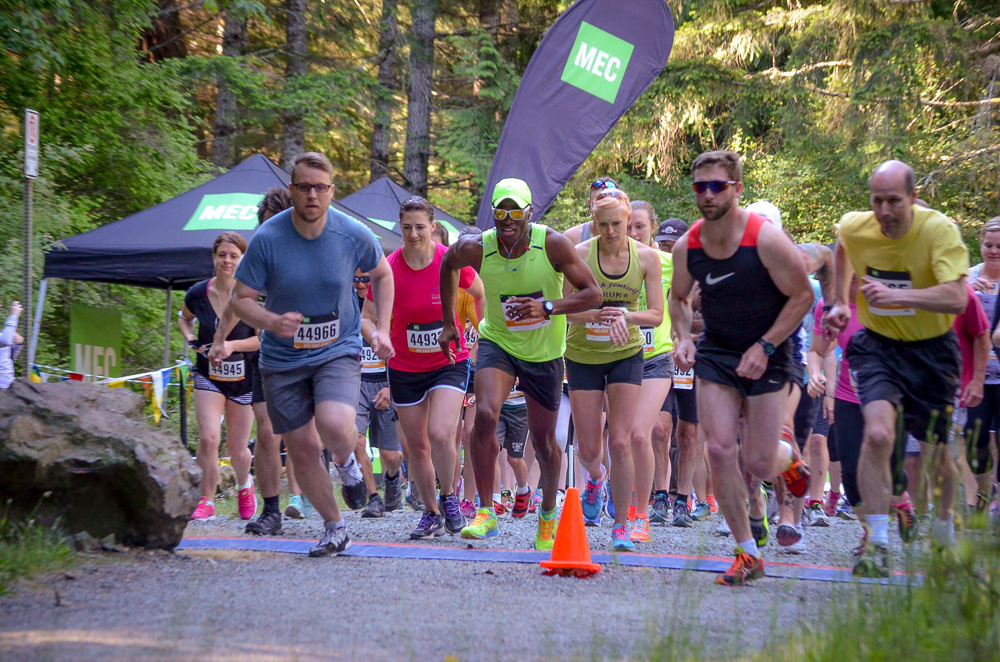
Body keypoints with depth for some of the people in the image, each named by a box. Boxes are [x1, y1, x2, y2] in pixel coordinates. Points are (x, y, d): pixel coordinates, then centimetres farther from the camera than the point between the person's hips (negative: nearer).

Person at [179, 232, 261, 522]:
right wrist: (190, 338, -5)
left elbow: (263, 339, -11)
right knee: (208, 437, -18)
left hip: (244, 378, -1)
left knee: (237, 449, 7)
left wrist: (232, 345, -26)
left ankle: (244, 484, 41)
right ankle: (207, 502, -4)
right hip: (208, 376, 1)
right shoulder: (198, 293, -7)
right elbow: (184, 318, 15)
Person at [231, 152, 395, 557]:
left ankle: (346, 462, 10)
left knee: (334, 426, -27)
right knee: (302, 449, 4)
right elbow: (241, 299, -7)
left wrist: (382, 329, 4)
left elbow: (381, 274, 12)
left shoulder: (354, 235, -9)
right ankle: (334, 528, 24)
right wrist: (272, 322, -27)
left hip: (338, 351, -1)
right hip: (283, 358, 1)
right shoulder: (267, 239, -13)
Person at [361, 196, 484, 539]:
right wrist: (378, 338, -26)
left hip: (450, 361, -2)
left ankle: (449, 497, 7)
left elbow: (481, 295, 7)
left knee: (440, 435, -20)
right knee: (417, 445, 7)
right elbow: (366, 318, -6)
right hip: (405, 367, 2)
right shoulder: (388, 269, -12)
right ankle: (431, 514, 25)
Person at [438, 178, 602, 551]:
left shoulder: (553, 245, -22)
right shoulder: (476, 248, -17)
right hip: (497, 342, 0)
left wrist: (548, 307, -33)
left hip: (544, 352, 0)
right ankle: (486, 512, -13)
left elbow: (593, 294, -18)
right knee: (485, 415, -25)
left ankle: (548, 514, 34)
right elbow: (449, 264, 7)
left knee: (543, 441, 8)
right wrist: (448, 322, 7)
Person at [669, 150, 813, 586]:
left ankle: (787, 458, 35)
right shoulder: (687, 246, -5)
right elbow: (678, 298, 14)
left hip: (766, 357, -3)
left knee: (757, 464, -5)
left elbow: (802, 296, -10)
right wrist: (683, 338, -5)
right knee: (719, 449, -12)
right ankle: (747, 554, 0)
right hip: (715, 354, 3)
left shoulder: (766, 240, -18)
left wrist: (764, 347, -16)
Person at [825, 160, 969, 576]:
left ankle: (945, 535, 40)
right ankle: (877, 547, -20)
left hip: (931, 350, -1)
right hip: (878, 346, 1)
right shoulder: (854, 228, -11)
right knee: (878, 434, -24)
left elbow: (956, 298, -34)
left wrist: (897, 296, -45)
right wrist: (840, 302, 11)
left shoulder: (939, 230, -23)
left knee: (936, 452, 9)